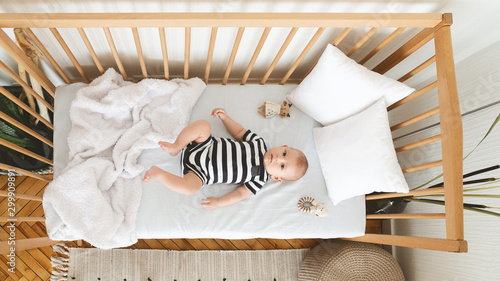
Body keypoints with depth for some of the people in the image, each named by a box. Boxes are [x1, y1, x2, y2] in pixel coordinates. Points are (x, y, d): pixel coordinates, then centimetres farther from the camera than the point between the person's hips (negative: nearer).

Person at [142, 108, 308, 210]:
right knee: (202, 125, -23)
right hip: (208, 146, 3)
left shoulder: (259, 180, -7)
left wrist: (219, 202, -17)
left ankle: (158, 173, -12)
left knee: (190, 187, -33)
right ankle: (175, 148, -8)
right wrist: (225, 117, 3)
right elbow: (239, 132, 11)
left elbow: (240, 193, -7)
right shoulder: (259, 142, -1)